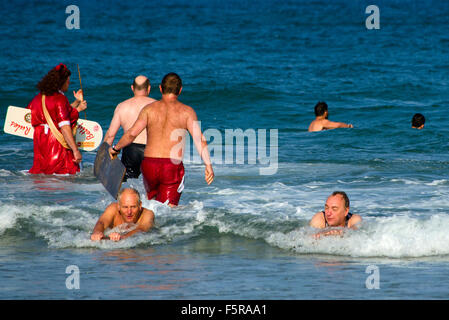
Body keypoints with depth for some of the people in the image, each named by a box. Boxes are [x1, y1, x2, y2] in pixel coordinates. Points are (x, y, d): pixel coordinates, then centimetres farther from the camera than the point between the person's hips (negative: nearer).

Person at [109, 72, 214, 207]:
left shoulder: (149, 109, 6)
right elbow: (199, 138, -7)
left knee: (150, 197, 27)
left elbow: (132, 134, -2)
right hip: (173, 166, -2)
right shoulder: (187, 111, 3)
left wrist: (115, 148, 13)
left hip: (149, 164, 2)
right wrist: (208, 165, -9)